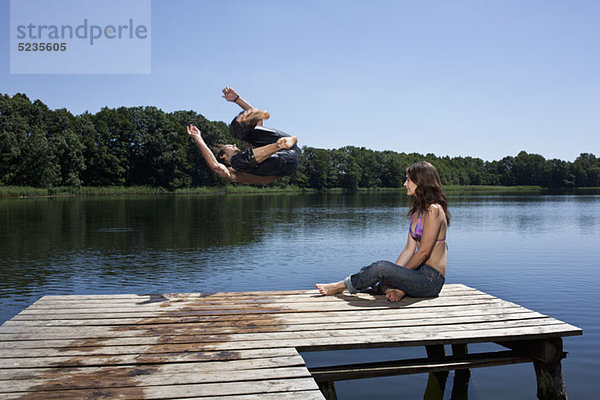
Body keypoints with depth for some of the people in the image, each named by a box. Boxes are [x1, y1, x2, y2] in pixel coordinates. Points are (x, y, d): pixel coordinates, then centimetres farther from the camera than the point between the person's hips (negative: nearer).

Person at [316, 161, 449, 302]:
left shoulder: (433, 210, -15)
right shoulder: (417, 210, 14)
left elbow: (423, 252, -16)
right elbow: (409, 248, 11)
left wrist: (400, 273, -7)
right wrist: (394, 272, 2)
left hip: (431, 279, -9)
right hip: (419, 273, 9)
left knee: (382, 267, -24)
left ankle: (341, 286, -6)